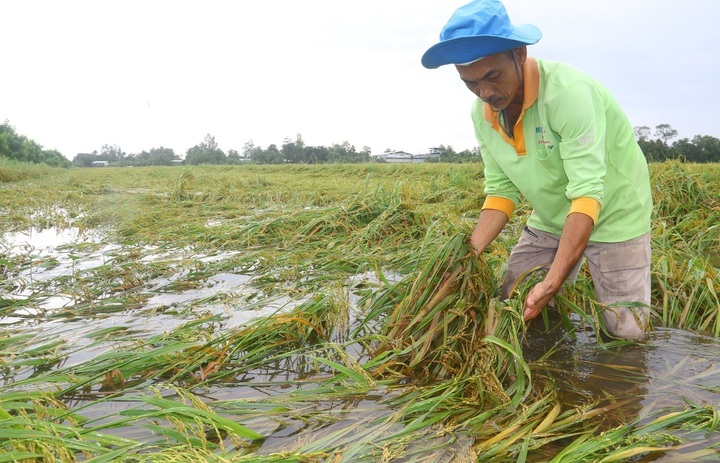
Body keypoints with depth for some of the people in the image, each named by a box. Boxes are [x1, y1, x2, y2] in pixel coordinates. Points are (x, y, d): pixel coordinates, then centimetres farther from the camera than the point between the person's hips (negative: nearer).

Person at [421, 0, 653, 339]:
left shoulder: (567, 92, -31)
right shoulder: (482, 113, -10)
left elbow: (587, 195, -35)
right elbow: (501, 192, -5)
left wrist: (552, 283, -42)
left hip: (612, 214, -5)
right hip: (550, 220, 5)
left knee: (627, 330, -5)